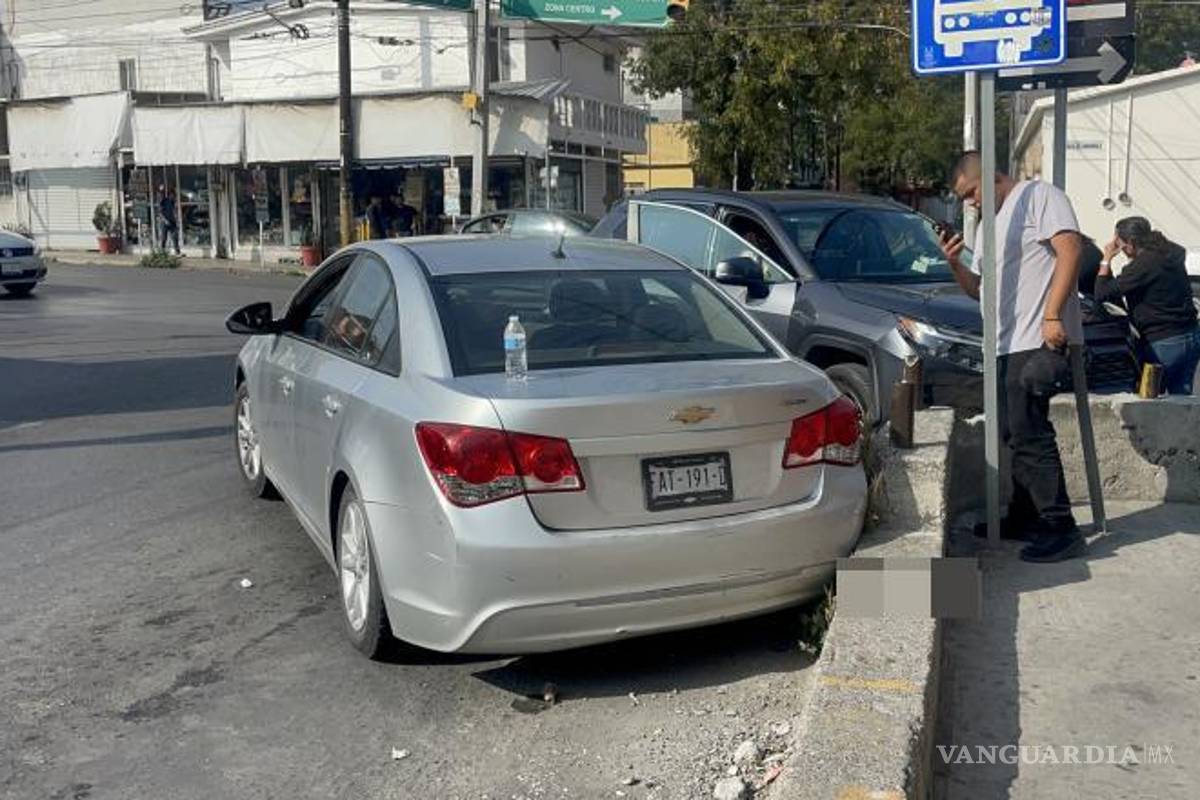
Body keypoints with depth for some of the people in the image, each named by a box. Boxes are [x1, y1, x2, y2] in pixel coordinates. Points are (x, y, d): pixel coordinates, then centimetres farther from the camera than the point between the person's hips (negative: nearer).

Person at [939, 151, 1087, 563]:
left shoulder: (1038, 196, -2)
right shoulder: (987, 227, 25)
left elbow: (1071, 249, -16)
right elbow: (980, 290, 26)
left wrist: (1052, 316, -23)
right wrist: (956, 264, 6)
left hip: (1037, 341, -9)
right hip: (1007, 346, 9)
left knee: (1031, 436, -11)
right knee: (1019, 436, 14)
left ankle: (1060, 529, -5)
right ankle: (1024, 518, 24)